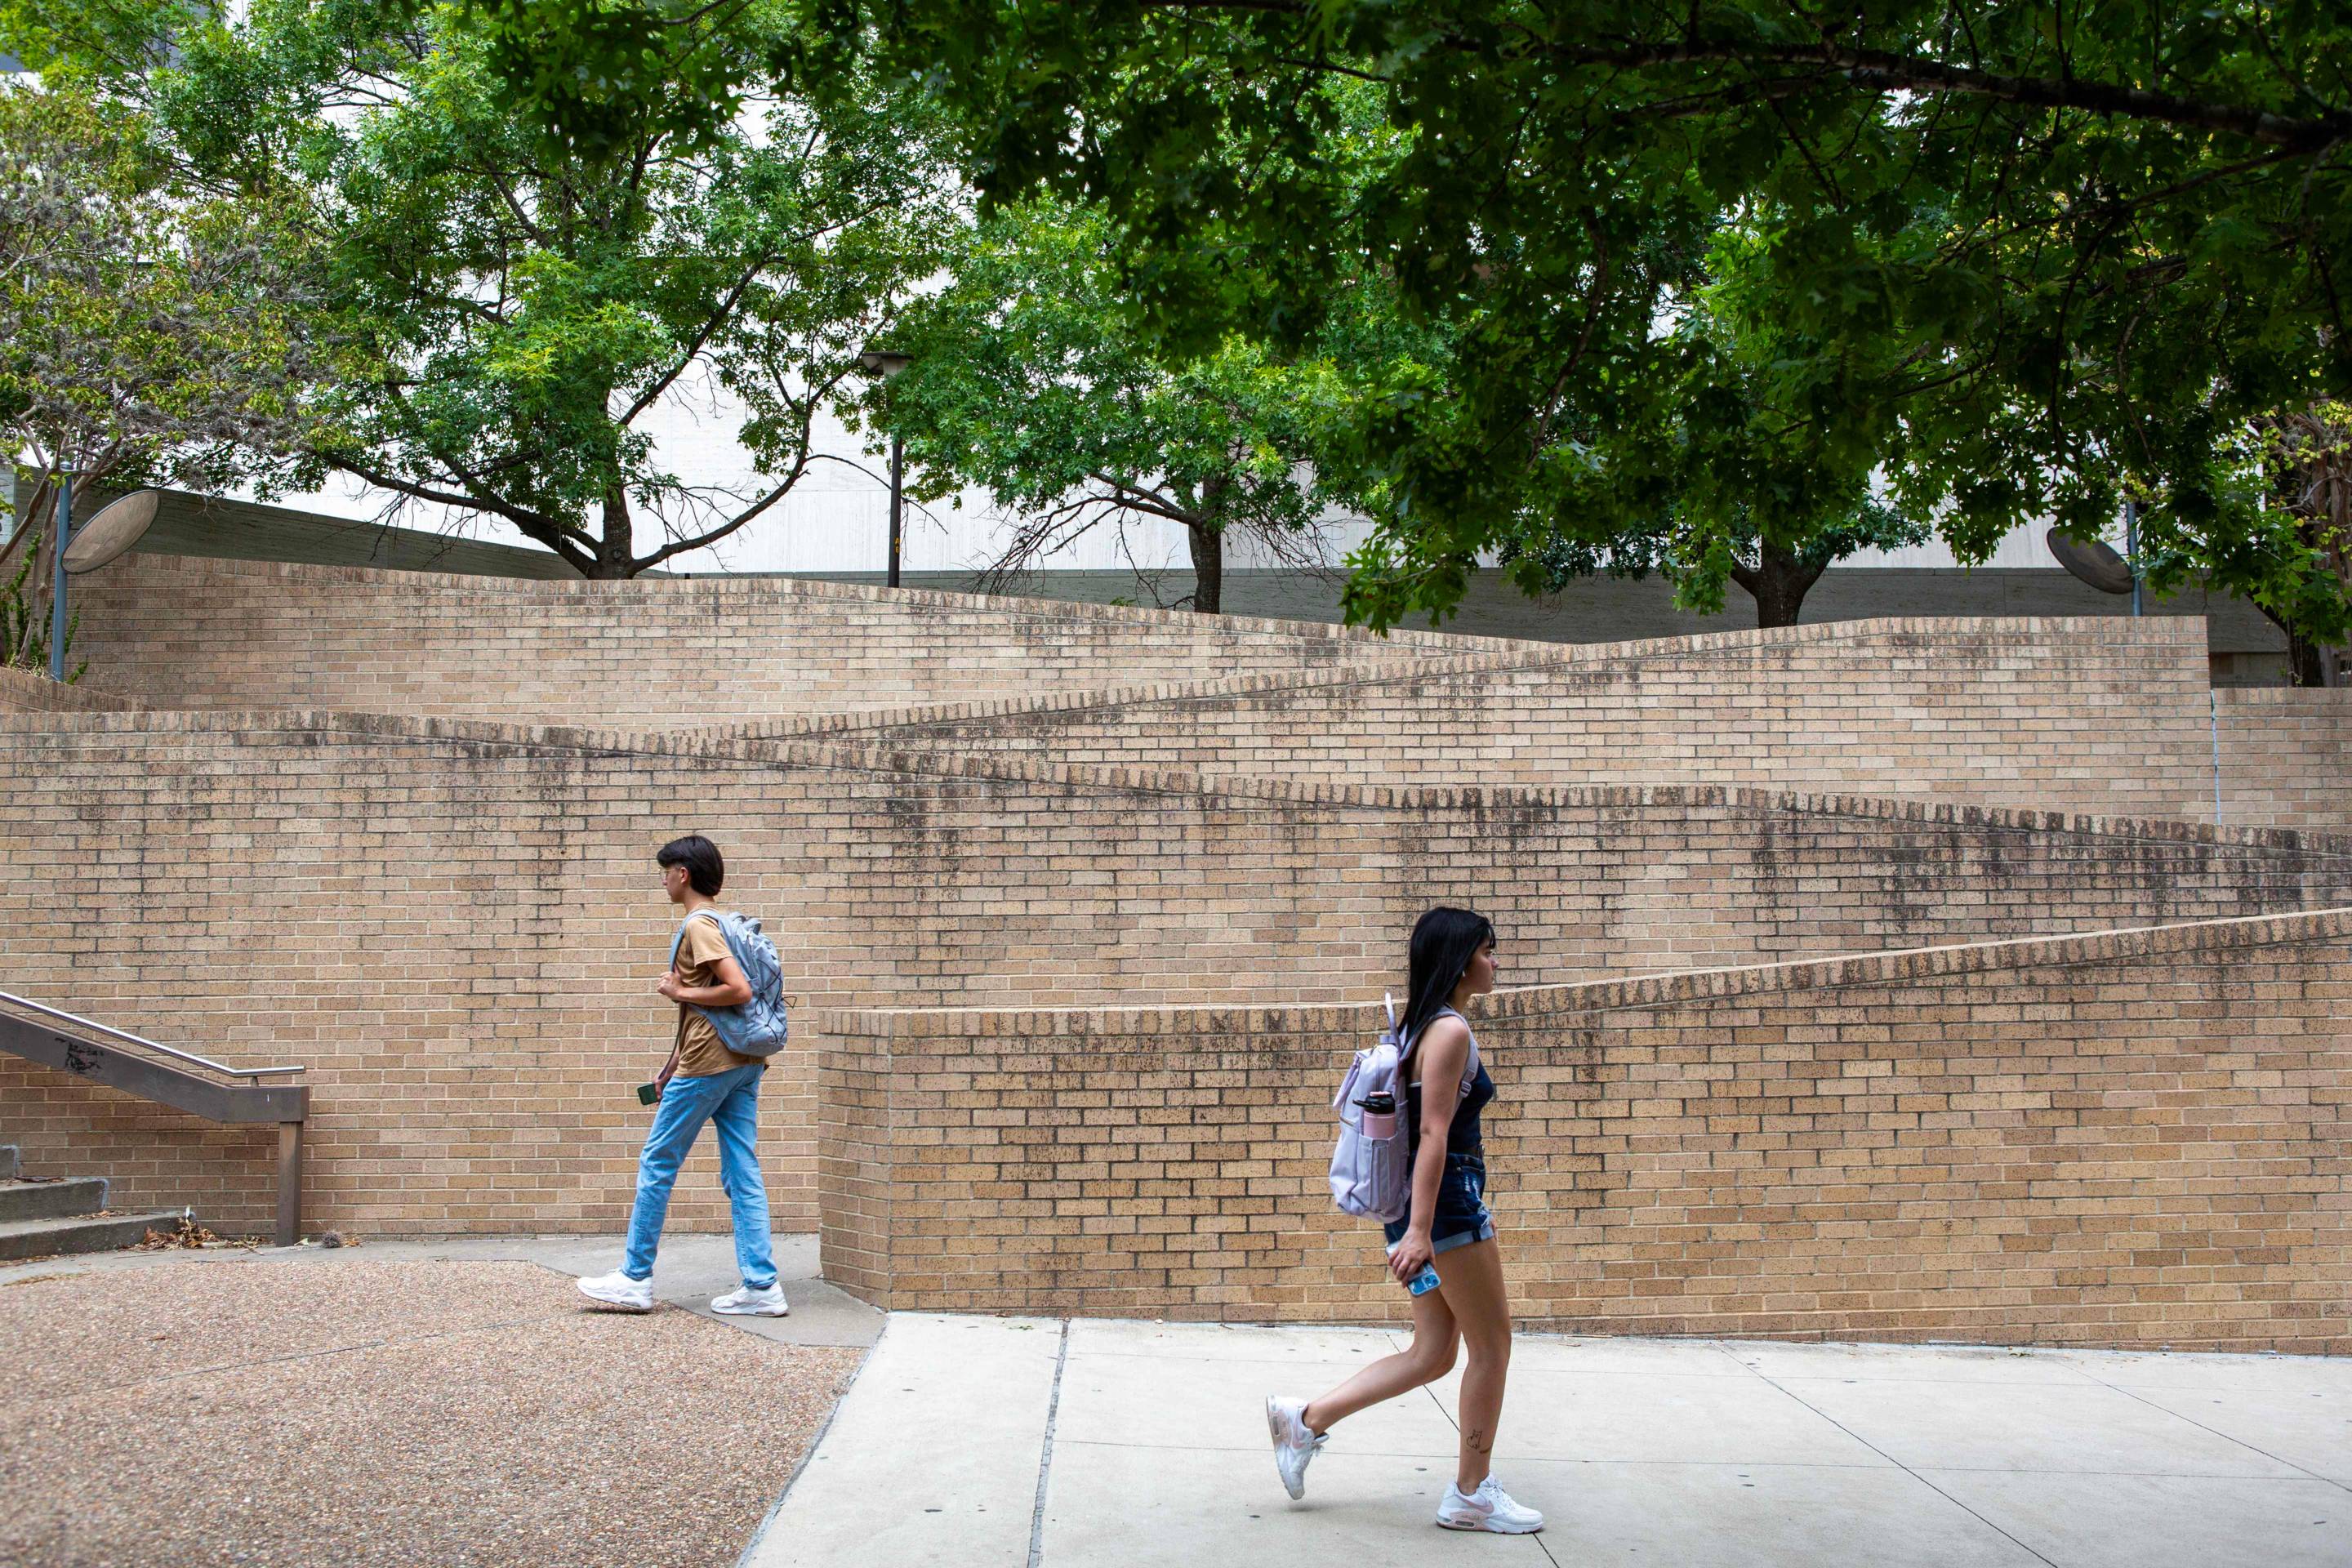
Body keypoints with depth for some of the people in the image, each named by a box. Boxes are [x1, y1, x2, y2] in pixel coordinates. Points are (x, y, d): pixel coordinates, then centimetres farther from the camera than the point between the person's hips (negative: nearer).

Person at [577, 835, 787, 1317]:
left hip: (706, 1067, -9)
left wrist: (679, 991, -12)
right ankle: (761, 1287, 3)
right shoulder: (722, 922, 17)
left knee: (656, 1166, 4)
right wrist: (674, 1065, 24)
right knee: (743, 1176, 5)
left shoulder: (698, 926, -12)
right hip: (742, 1063, 9)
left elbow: (739, 990, -24)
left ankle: (635, 1279, 12)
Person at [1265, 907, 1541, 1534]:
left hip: (1424, 1202, 10)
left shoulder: (1421, 1023, 15)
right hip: (1450, 1201, -10)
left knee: (1433, 1353, 12)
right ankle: (1471, 1494, 13)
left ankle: (1306, 1419, 9)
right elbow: (1434, 1135, -21)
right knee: (1492, 1345, 3)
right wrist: (1419, 1229, -25)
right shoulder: (1451, 1030, -14)